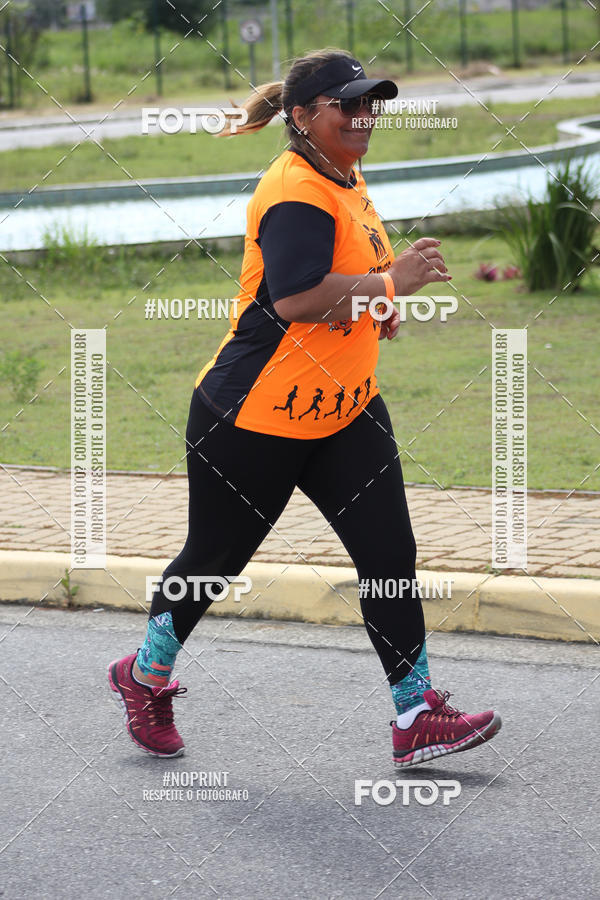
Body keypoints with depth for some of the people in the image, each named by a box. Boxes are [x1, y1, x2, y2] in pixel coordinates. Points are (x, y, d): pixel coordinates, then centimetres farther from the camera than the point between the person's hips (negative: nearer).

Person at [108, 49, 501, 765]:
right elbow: (294, 299, -33)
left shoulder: (348, 181, 10)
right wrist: (391, 283, -27)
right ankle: (145, 676, 34)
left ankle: (416, 718, 0)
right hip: (254, 417, -8)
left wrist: (375, 305, 5)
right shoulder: (296, 190, -21)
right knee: (214, 559, 10)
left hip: (346, 411, 8)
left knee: (390, 554, -3)